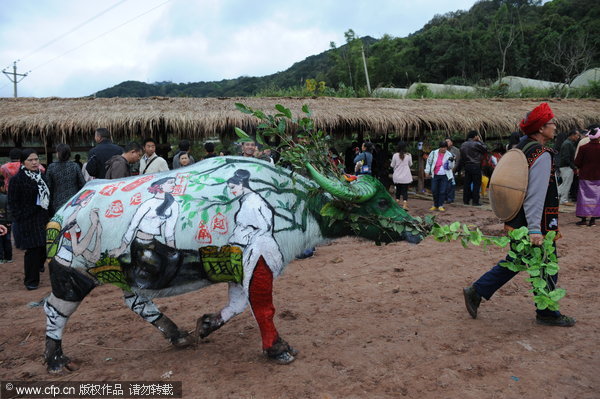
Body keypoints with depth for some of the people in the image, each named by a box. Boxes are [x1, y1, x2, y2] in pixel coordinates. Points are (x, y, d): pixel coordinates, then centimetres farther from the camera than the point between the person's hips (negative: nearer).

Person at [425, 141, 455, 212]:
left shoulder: (449, 155, 0)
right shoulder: (433, 153, 1)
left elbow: (451, 167, 1)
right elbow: (429, 162, 10)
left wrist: (451, 161, -18)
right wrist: (427, 172, 8)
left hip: (445, 176, -1)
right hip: (435, 175, 1)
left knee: (443, 191, -3)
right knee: (434, 190, 3)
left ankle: (440, 206, 7)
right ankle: (435, 205, 19)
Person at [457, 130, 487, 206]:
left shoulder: (463, 145, 8)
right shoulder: (476, 144, -12)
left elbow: (461, 158, 11)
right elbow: (485, 149, 0)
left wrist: (459, 168, 15)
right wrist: (480, 140, 6)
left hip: (467, 166, 6)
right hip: (476, 166, -6)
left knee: (467, 183, 10)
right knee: (476, 184, -1)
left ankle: (466, 200, 13)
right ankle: (475, 201, -1)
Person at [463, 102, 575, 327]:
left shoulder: (521, 148, 12)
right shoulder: (542, 155, -17)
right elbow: (536, 194, -25)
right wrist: (535, 229, -27)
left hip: (518, 221, 9)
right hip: (534, 223, -9)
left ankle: (476, 292, 18)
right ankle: (547, 313, 22)